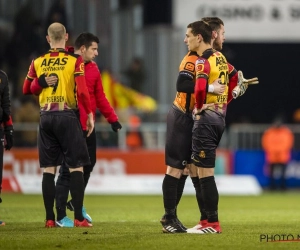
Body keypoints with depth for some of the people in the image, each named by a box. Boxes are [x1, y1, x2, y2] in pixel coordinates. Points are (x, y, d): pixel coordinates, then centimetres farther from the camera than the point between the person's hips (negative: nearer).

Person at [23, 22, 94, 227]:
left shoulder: (38, 62, 5)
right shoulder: (75, 60, -6)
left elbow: (26, 90, 14)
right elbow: (82, 91, -13)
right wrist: (90, 114, -3)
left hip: (46, 117, 4)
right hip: (67, 116, -4)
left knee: (49, 168, 7)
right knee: (76, 167, 1)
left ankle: (50, 218, 6)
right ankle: (78, 217, -5)